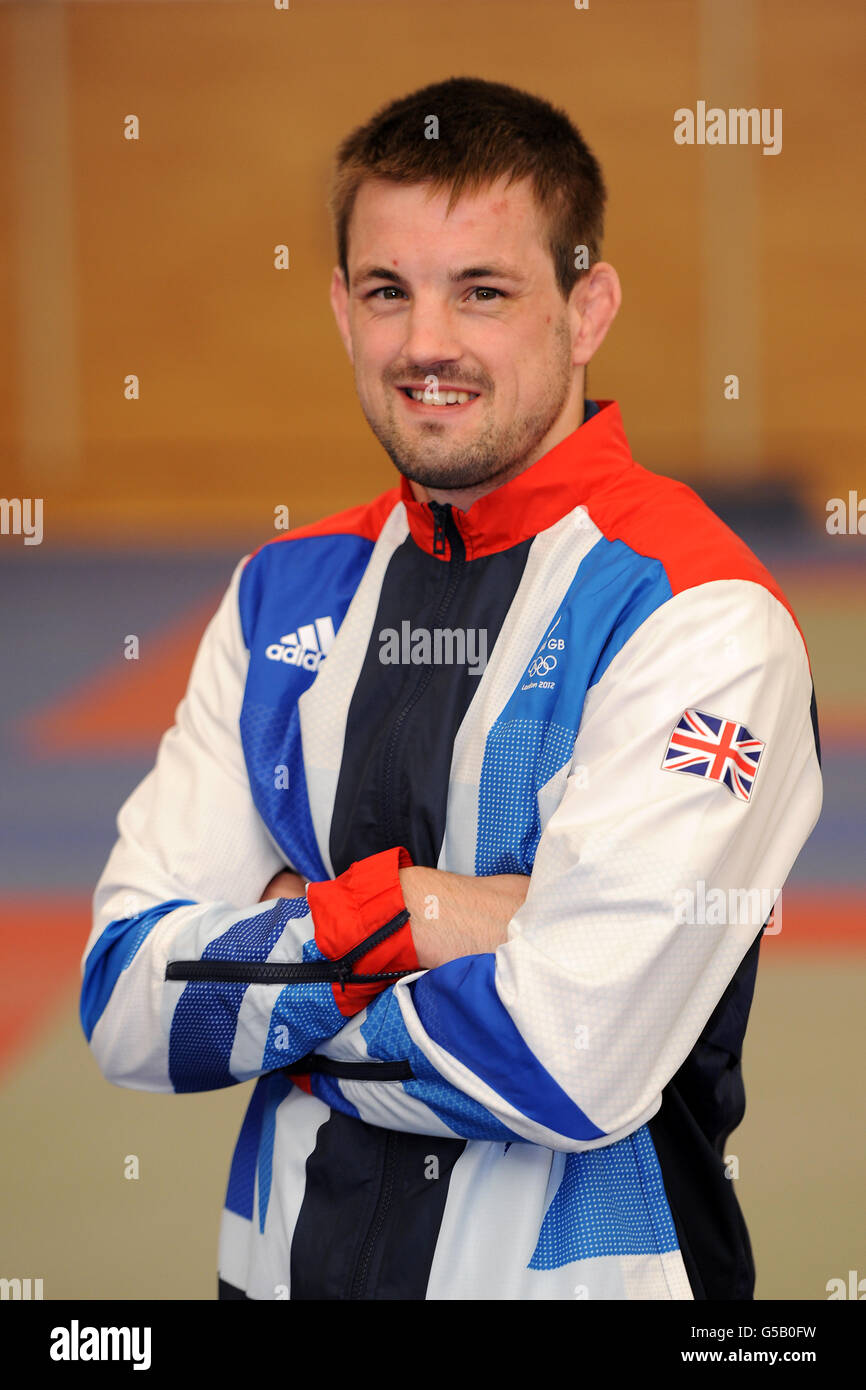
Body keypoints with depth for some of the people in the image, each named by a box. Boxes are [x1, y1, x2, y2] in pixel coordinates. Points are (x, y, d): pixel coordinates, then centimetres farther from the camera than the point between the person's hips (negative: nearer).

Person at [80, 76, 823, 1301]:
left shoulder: (697, 620, -15)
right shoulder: (286, 597, 2)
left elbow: (572, 1064, -24)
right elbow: (124, 1011, -4)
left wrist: (262, 980, -10)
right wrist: (392, 917, -19)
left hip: (575, 1266, -5)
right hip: (287, 1257, 5)